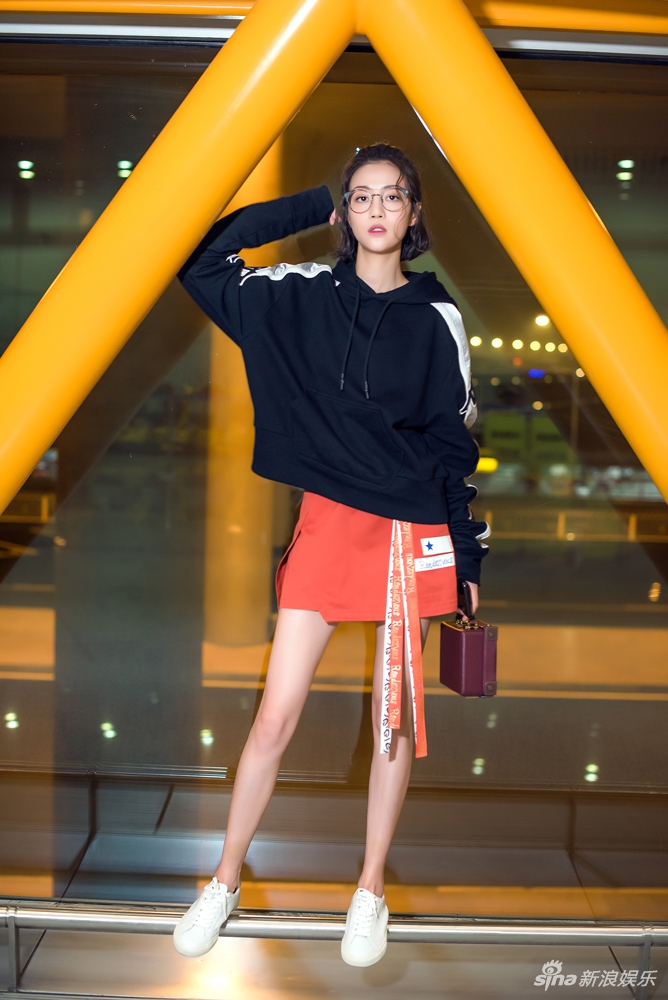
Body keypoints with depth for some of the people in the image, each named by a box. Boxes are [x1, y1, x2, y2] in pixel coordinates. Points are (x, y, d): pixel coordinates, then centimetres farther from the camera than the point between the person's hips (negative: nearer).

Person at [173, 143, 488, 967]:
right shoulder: (304, 295, 4)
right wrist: (312, 207, 4)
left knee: (395, 716, 8)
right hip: (326, 523, 0)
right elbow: (201, 260, 4)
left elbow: (456, 442, 5)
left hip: (412, 533, 0)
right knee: (276, 715, 2)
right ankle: (225, 883, 21)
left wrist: (468, 558, 3)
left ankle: (371, 892, 25)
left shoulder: (436, 318, 3)